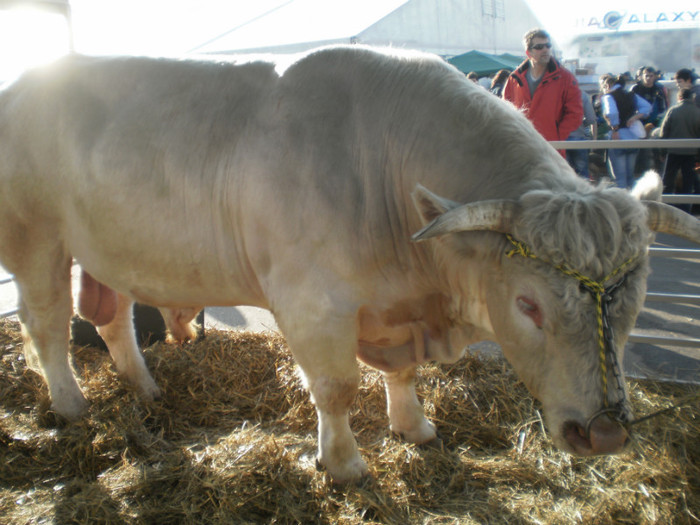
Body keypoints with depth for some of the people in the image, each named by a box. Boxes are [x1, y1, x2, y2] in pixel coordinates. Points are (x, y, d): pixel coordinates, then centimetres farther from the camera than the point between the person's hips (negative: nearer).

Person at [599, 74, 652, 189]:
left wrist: (615, 130, -15)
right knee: (630, 176, 17)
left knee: (619, 178, -2)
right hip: (634, 138, 7)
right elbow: (647, 107, 2)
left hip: (618, 140, -7)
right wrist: (635, 117, -4)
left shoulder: (608, 96, -7)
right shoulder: (632, 96, 13)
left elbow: (612, 113, -25)